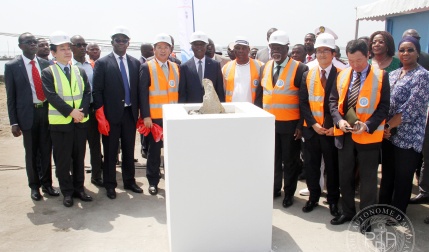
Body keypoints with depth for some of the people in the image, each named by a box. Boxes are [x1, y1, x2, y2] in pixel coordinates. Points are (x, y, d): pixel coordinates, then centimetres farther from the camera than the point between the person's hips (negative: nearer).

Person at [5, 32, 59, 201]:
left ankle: (47, 183, 26)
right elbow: (11, 97, -1)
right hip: (28, 113, -2)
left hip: (47, 111, 2)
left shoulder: (45, 64, 5)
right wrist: (14, 122, -5)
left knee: (46, 150, 10)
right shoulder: (12, 66, -2)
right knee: (31, 152, 9)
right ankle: (34, 186, 25)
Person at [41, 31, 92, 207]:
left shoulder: (80, 71, 12)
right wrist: (71, 111, -20)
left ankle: (79, 188, 23)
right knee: (63, 160, 4)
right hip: (60, 122, -3)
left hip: (81, 121, 4)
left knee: (79, 158, 11)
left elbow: (87, 93, 4)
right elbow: (52, 96, -12)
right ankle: (67, 192, 16)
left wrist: (82, 111, -12)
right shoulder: (48, 73, -1)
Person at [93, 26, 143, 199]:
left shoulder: (135, 63, 8)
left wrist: (139, 112, 6)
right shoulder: (102, 63, -2)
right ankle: (110, 185, 18)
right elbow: (97, 91, -6)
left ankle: (129, 181, 25)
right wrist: (101, 117, -11)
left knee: (129, 150, 12)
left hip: (130, 113, 3)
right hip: (111, 113, -3)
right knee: (110, 151, 6)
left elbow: (138, 89, 9)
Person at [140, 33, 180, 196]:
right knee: (154, 150, 7)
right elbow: (143, 94, -7)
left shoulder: (176, 67, 10)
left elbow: (179, 91, 11)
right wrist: (145, 116, -13)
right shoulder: (147, 67, -3)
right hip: (154, 117, -3)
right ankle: (153, 181, 21)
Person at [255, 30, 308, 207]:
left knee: (290, 161, 9)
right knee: (272, 159, 15)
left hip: (290, 124, -4)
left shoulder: (300, 69, -9)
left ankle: (289, 193, 26)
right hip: (268, 123, 4)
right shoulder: (265, 67, 7)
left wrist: (301, 124, -13)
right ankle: (274, 189, 32)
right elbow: (259, 95, 10)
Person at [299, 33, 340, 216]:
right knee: (311, 165, 10)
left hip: (332, 130, -2)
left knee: (332, 166, 9)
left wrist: (335, 126, -13)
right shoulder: (307, 75, 7)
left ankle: (333, 200, 25)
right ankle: (313, 197, 27)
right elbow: (303, 102, 2)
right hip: (311, 129, 3)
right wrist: (313, 124, -9)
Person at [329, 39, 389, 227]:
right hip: (345, 134, 4)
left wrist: (368, 125, -20)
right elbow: (333, 101, 7)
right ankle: (348, 211, 31)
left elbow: (383, 107, -7)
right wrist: (339, 120, -11)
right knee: (345, 175, 13)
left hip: (368, 135, -3)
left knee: (368, 178, 7)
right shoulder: (342, 75, 5)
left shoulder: (380, 76, -5)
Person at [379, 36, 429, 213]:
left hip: (408, 137, -6)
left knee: (403, 178, 7)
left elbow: (412, 107, -16)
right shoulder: (393, 74, 12)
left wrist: (389, 125, -12)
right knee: (387, 174, 15)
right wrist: (384, 127, -5)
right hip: (388, 134, 6)